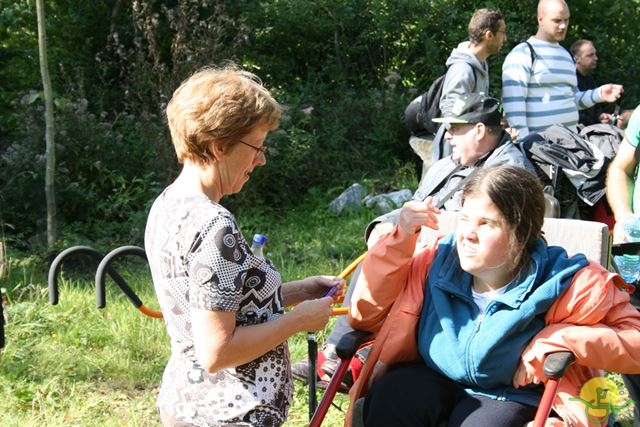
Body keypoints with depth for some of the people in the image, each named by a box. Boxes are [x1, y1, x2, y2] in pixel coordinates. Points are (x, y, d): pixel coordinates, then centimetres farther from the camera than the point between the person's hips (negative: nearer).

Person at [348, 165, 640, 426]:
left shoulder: (562, 283, -17)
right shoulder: (439, 261, -10)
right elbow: (366, 315, -9)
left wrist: (555, 340, -26)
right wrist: (399, 239, -19)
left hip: (513, 395, -2)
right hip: (435, 379, 3)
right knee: (388, 397, -28)